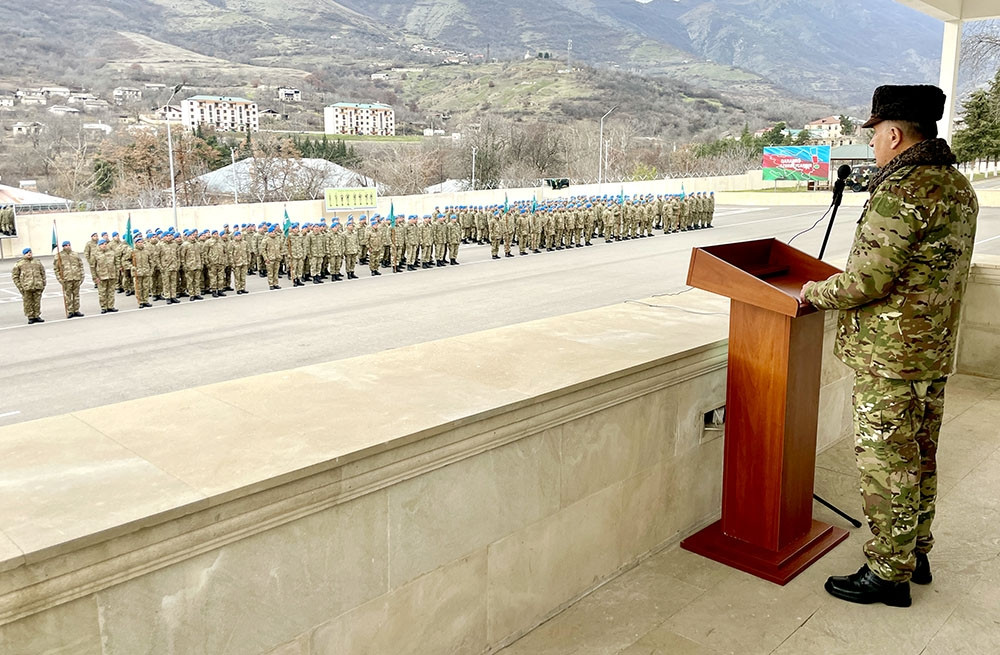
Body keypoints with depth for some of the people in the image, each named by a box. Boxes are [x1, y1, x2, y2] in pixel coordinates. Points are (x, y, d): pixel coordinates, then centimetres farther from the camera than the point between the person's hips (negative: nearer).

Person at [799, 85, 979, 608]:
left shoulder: (900, 192, -20)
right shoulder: (959, 186, 11)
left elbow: (869, 279, -24)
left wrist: (815, 294, -6)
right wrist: (838, 287, 20)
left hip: (890, 354, -10)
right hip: (936, 349, 10)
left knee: (886, 463, 1)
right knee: (920, 457, 19)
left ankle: (888, 574, 13)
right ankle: (915, 554, 34)